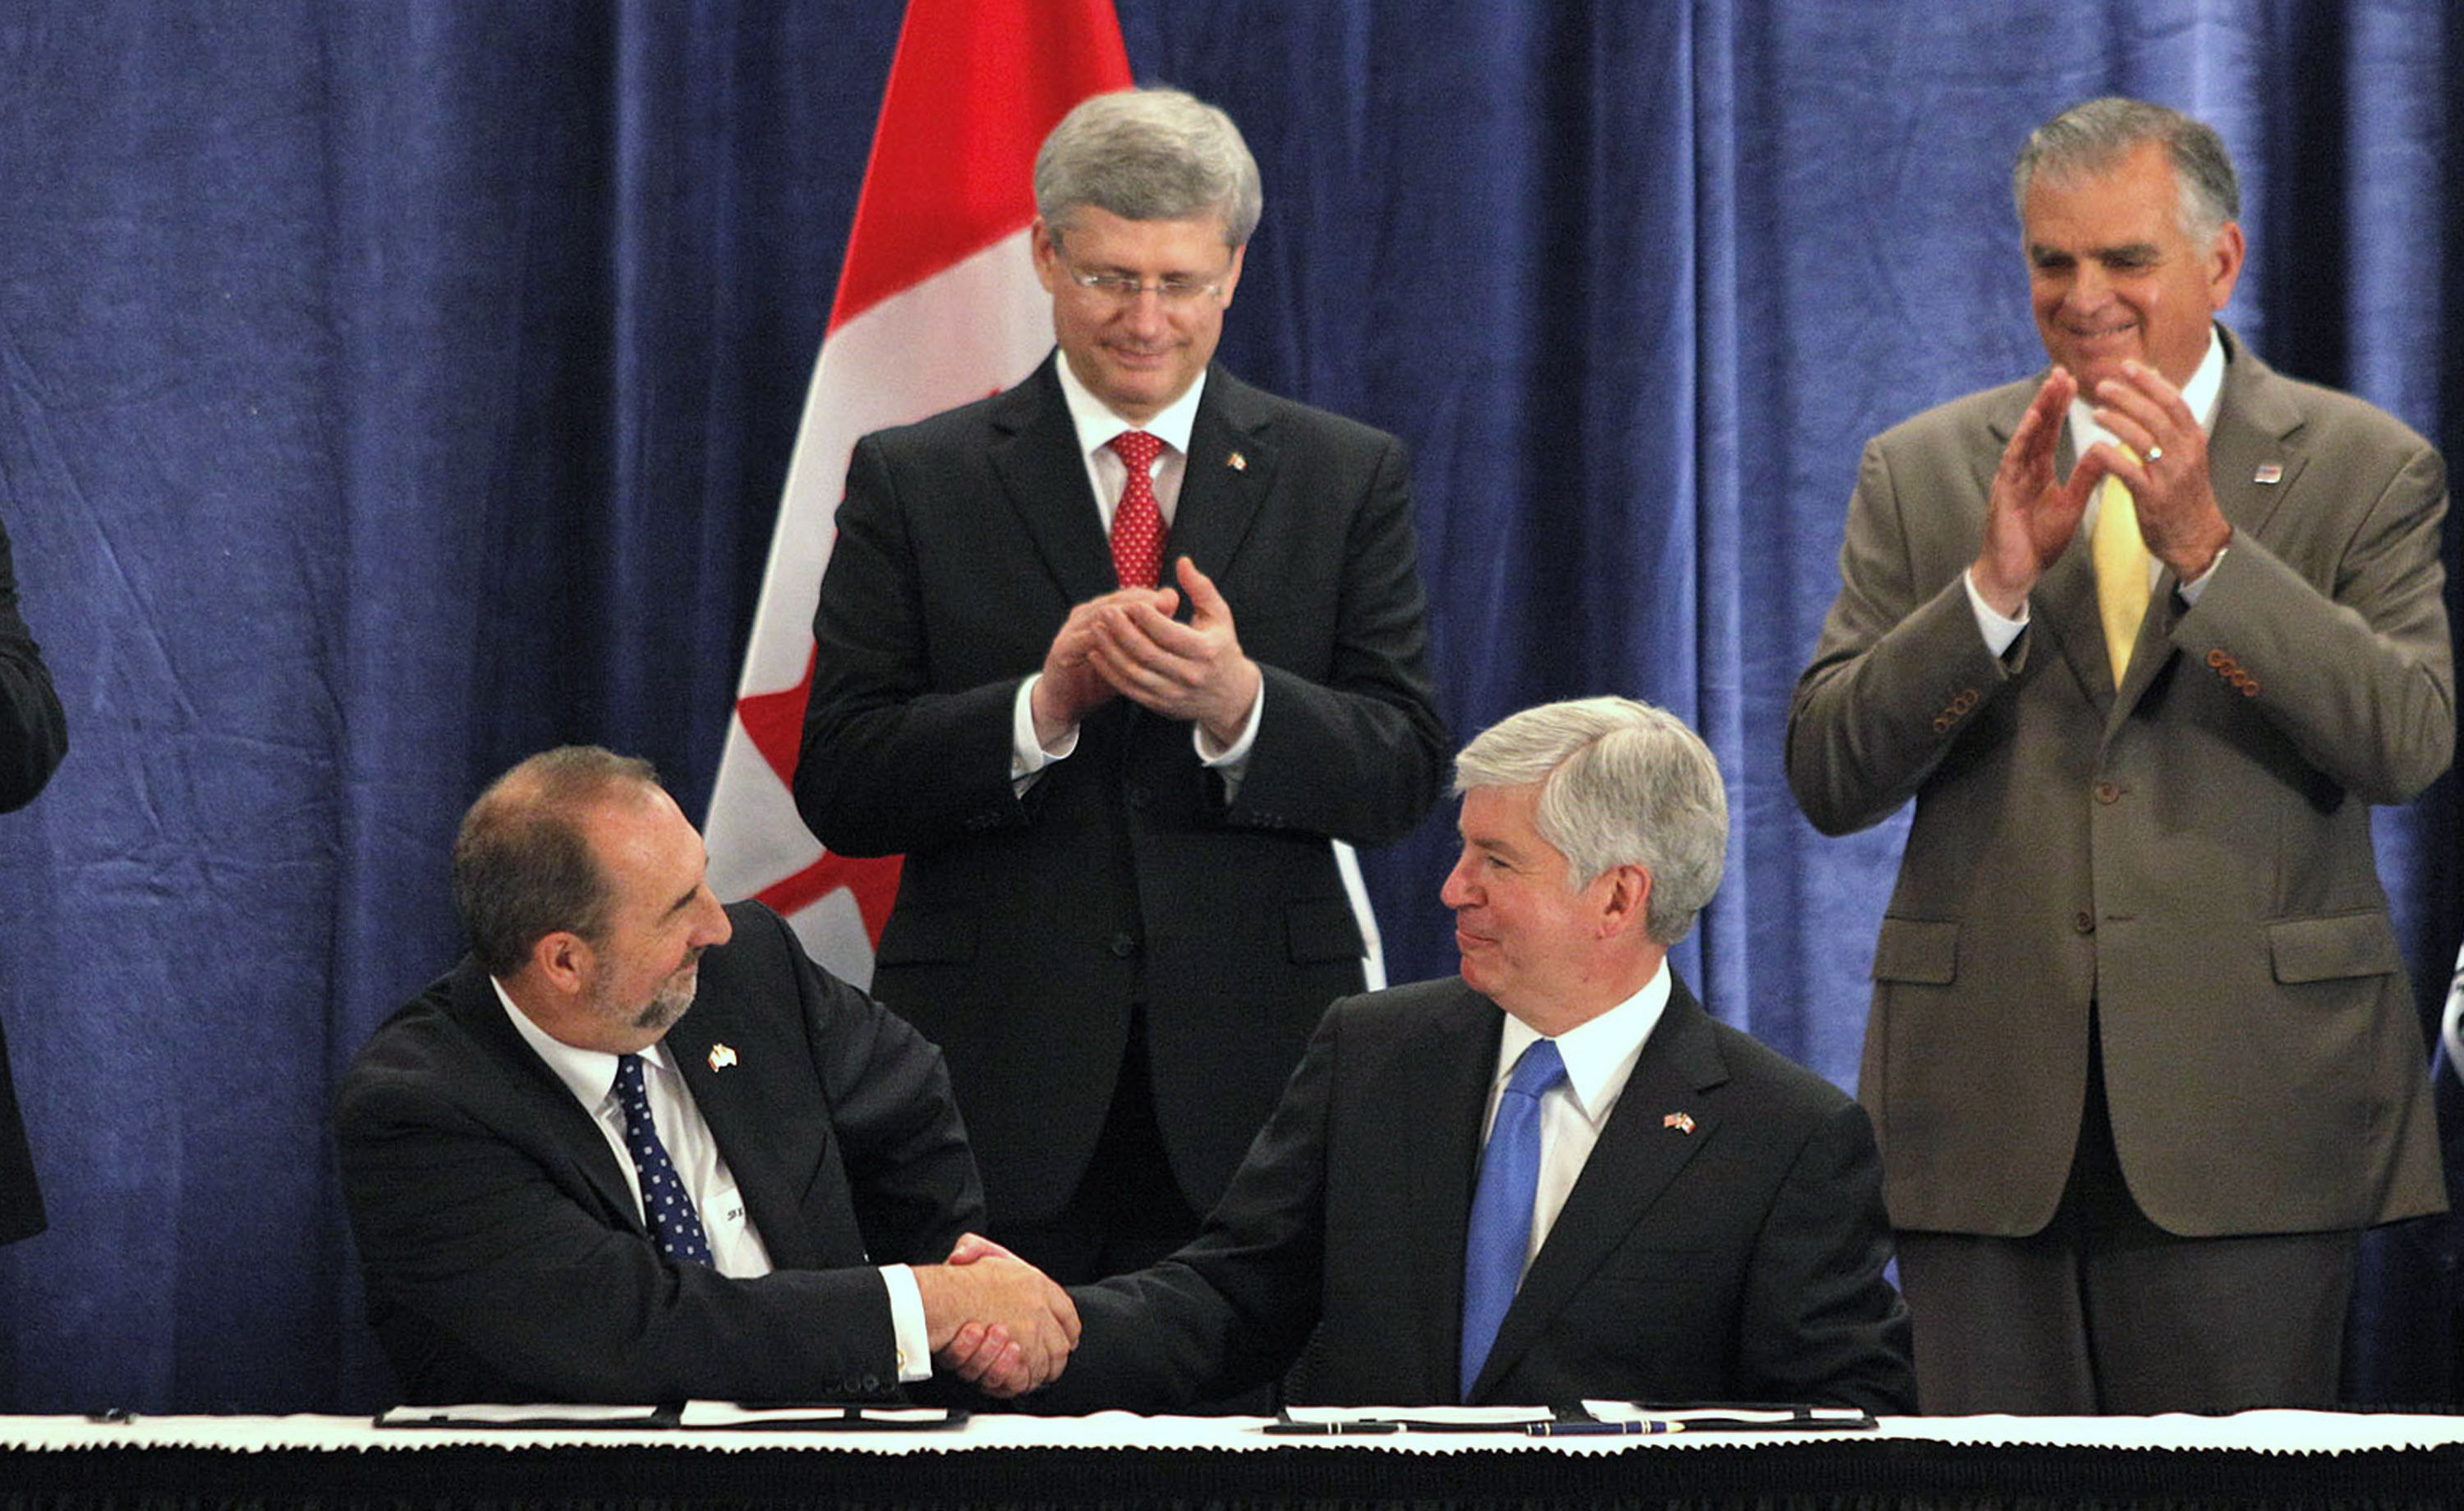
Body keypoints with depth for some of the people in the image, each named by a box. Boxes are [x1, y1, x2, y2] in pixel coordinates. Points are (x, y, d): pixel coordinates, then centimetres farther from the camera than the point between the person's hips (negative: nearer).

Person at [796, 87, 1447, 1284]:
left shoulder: (1347, 479, 10)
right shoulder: (913, 483, 7)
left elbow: (1406, 772, 3)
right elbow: (838, 789, 0)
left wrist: (1239, 704, -17)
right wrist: (1041, 704, -16)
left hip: (1254, 1092, 1)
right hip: (1002, 1083, -1)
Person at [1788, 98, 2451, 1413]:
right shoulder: (1922, 475, 11)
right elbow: (1828, 777, 2)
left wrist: (2204, 544, -17)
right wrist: (1993, 582, -12)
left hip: (2247, 1097, -2)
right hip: (1989, 1111, 2)